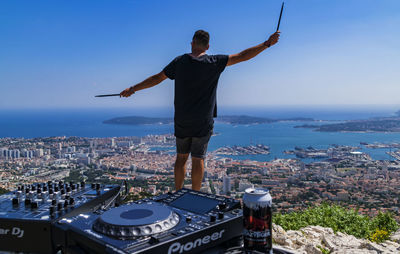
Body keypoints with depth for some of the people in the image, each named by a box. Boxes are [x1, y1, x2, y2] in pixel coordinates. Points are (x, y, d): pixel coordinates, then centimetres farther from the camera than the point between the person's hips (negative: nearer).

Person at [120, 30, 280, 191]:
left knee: (181, 157, 14)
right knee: (198, 159, 6)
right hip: (203, 123, -2)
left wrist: (133, 89, 13)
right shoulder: (213, 63, -8)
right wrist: (267, 44, 3)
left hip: (181, 122, 2)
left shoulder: (180, 61, 0)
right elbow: (242, 56, -6)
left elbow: (157, 78, 3)